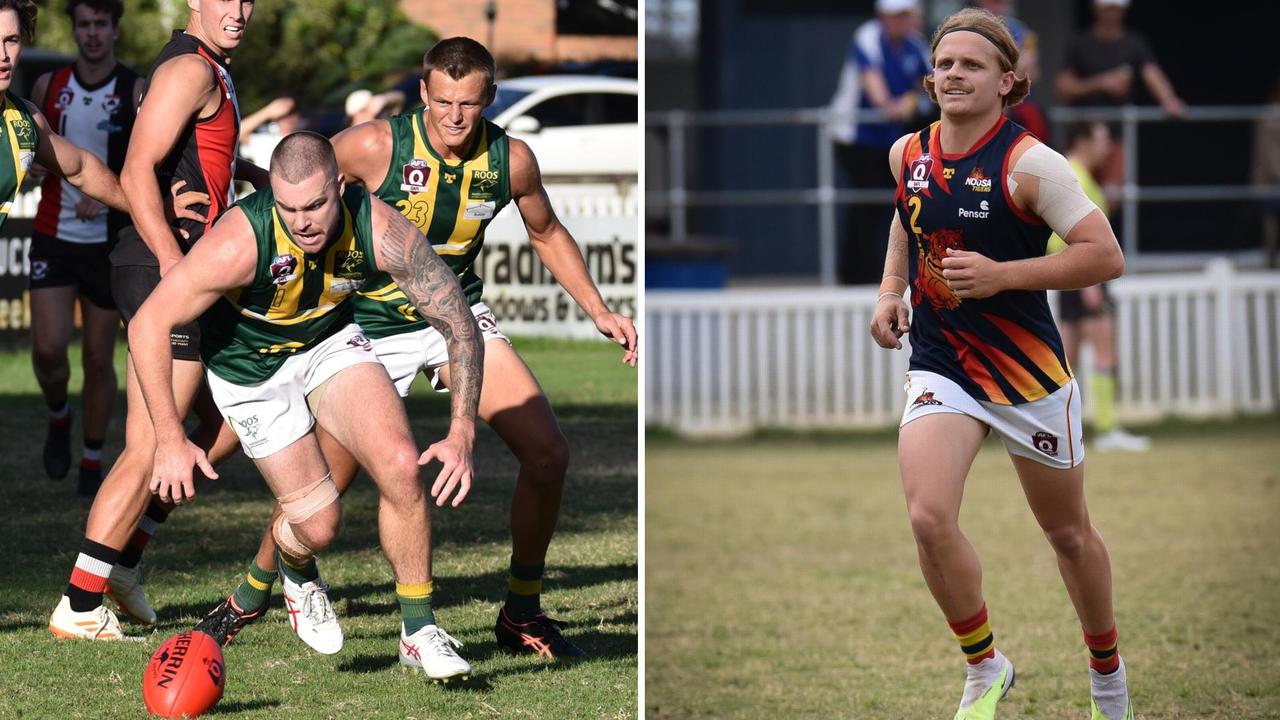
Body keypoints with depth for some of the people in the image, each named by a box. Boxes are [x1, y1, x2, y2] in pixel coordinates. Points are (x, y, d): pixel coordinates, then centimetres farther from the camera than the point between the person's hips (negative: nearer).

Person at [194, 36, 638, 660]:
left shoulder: (511, 160, -10)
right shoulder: (375, 147, -22)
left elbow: (547, 234, 10)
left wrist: (599, 311, 5)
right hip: (372, 327, -3)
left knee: (548, 454, -10)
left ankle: (521, 616, 6)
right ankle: (248, 599, 23)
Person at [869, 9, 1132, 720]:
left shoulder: (1029, 164, -15)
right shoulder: (908, 154, 1)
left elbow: (1105, 255, -18)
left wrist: (1000, 275, -24)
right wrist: (891, 289, 9)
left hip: (1029, 369, -3)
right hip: (940, 366, 3)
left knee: (1069, 534, 14)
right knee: (929, 518, -21)